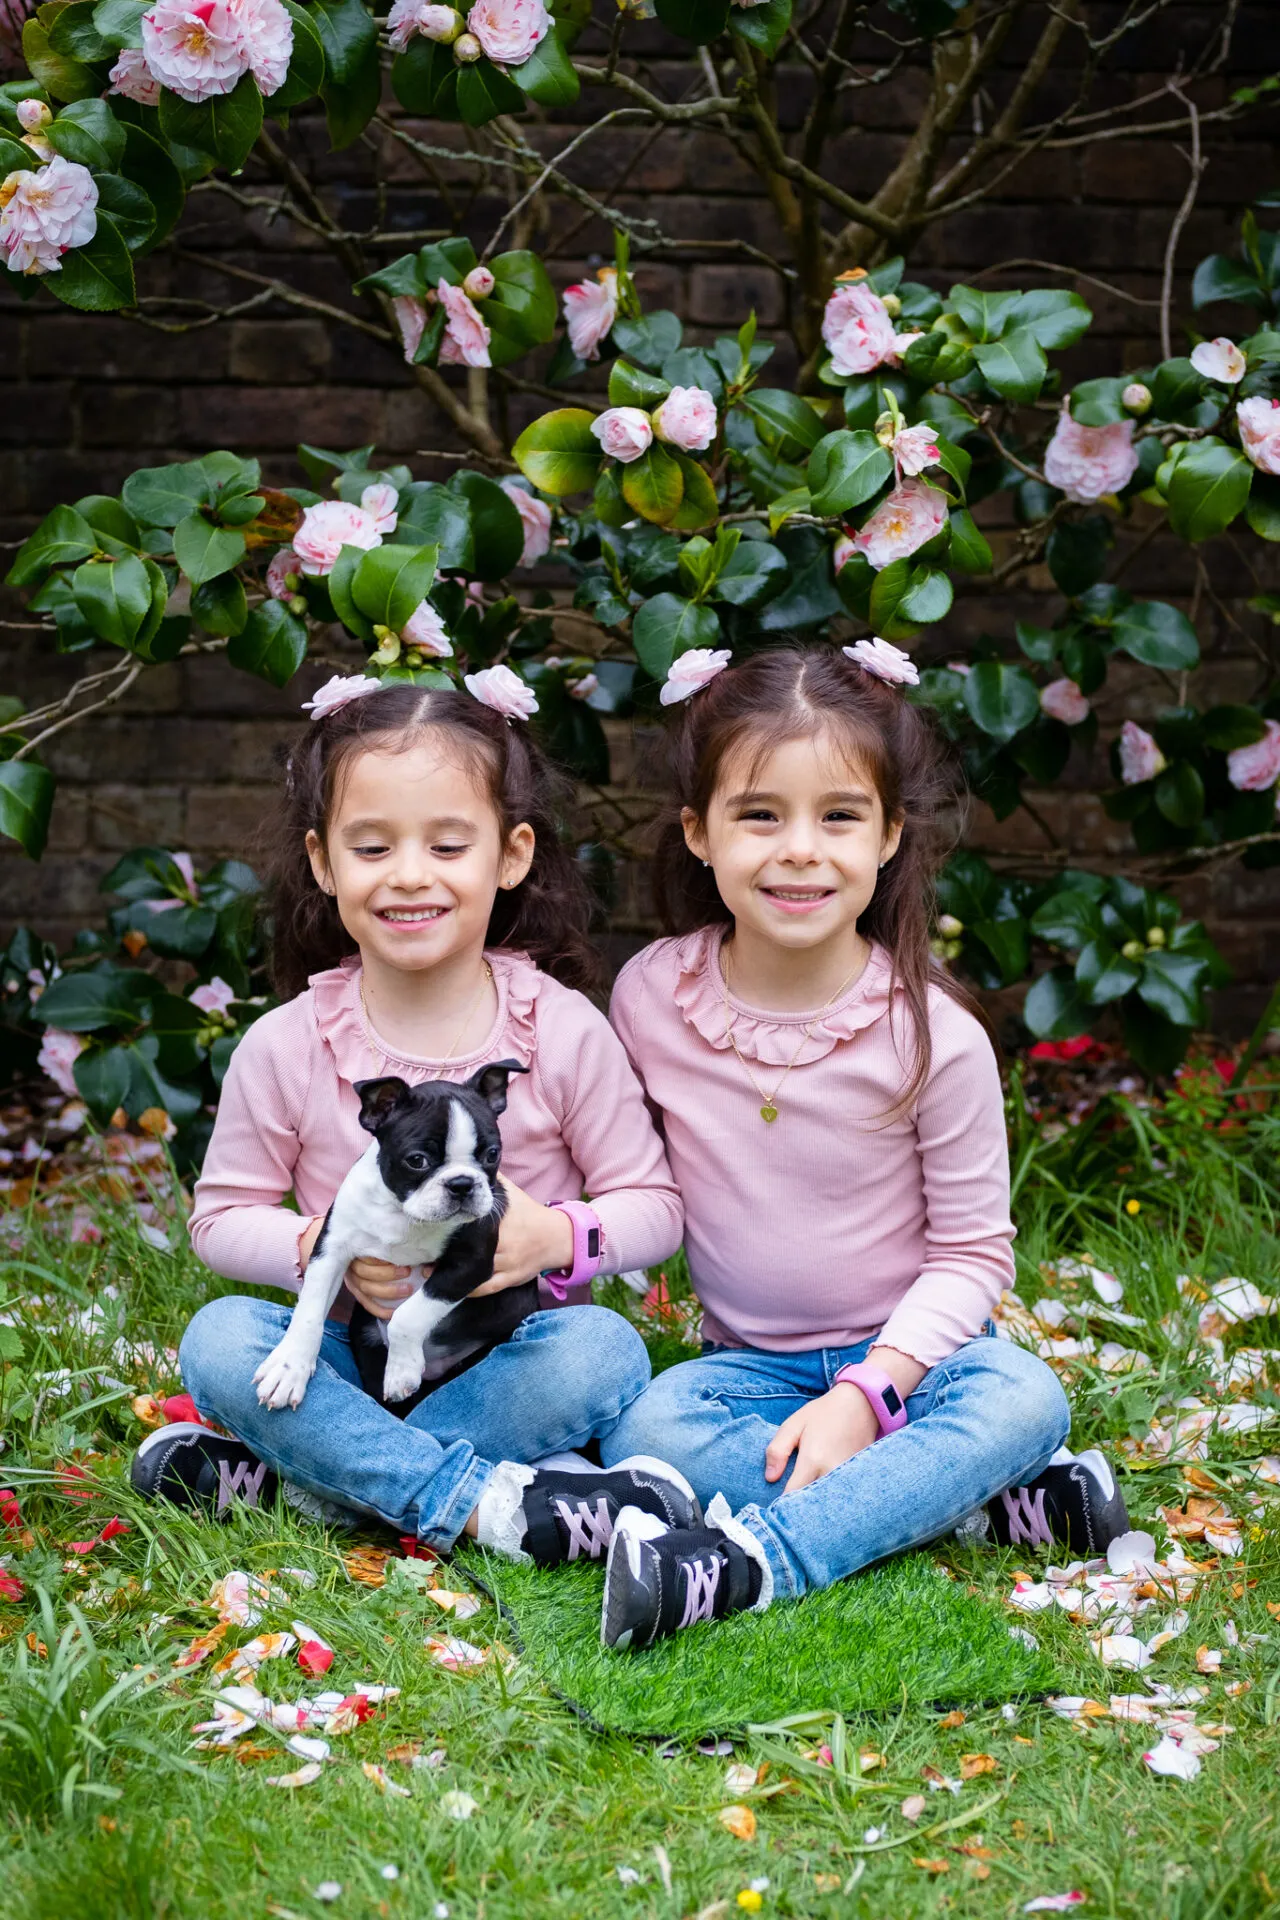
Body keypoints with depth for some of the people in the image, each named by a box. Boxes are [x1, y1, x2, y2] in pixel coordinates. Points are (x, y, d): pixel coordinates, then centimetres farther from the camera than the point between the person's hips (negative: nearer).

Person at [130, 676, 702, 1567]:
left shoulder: (565, 1033, -7)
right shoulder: (285, 1046, -5)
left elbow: (654, 1205, -2)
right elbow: (221, 1216, 2)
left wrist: (557, 1237, -23)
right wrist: (320, 1248, -18)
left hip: (511, 1353, 0)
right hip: (354, 1359, 1)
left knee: (605, 1351, -31)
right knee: (219, 1339, -26)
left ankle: (302, 1473, -24)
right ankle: (483, 1501, -30)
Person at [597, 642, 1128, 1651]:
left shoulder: (933, 1033, -14)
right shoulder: (650, 996, -7)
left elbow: (973, 1253, -9)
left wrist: (866, 1392, -20)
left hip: (905, 1349, -2)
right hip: (748, 1365, 2)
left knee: (1024, 1396, -32)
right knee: (643, 1434, -29)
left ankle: (748, 1562, -39)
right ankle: (998, 1493, -23)